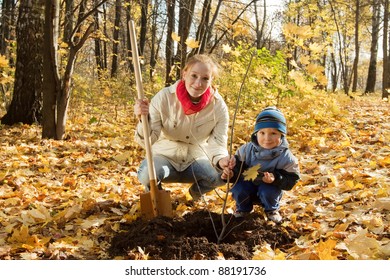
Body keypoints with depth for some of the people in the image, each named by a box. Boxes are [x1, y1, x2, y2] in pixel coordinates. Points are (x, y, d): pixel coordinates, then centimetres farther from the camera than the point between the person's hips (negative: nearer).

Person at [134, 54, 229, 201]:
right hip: (165, 156, -1)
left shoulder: (218, 106, -16)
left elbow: (217, 144, -17)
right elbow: (147, 141, -19)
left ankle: (196, 191, 8)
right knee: (146, 174, -35)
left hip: (197, 160, 2)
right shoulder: (164, 97, -20)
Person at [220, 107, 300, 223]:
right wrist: (230, 174, -29)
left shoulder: (286, 157, -19)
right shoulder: (247, 149, -13)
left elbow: (291, 180, -17)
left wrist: (276, 179, -35)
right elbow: (237, 168, -6)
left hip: (270, 188, -2)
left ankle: (271, 210, 3)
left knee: (268, 191, -33)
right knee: (237, 188, -27)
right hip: (248, 186, 2)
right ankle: (243, 208, 8)